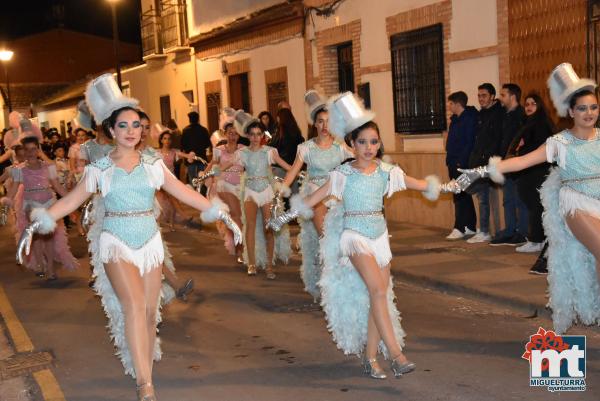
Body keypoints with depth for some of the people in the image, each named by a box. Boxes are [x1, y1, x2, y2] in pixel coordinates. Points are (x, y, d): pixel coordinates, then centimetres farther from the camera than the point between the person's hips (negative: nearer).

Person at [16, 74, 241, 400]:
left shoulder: (153, 165, 6)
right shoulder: (99, 169, 2)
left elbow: (186, 193, 6)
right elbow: (70, 201, 0)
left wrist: (217, 211, 0)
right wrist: (37, 223, -12)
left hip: (149, 242, 3)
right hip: (116, 243, -2)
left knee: (149, 311, 3)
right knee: (133, 305, -19)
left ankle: (145, 368, 22)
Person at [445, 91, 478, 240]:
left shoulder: (469, 119, -11)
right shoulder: (455, 120, 16)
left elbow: (470, 142, -17)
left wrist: (461, 161, -20)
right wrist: (449, 160, 12)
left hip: (462, 164, -9)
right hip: (454, 164, 9)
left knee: (460, 196, -8)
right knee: (464, 196, 13)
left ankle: (459, 228, -5)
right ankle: (470, 226, 20)